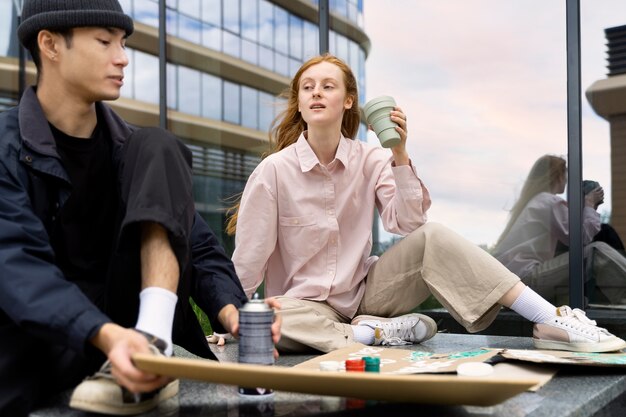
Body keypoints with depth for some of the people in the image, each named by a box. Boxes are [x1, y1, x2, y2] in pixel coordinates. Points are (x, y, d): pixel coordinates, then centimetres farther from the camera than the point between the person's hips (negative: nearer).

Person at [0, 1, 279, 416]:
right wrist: (104, 335, -39)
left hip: (138, 317, 4)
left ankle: (153, 344, -28)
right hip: (48, 337, -4)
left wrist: (229, 309, -19)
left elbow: (200, 246, 3)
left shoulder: (131, 147, 9)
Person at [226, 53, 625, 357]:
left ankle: (555, 323, -24)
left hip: (364, 293, 2)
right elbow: (248, 260, -10)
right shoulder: (273, 170, -13)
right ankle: (377, 333, -18)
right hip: (306, 305, -2)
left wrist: (399, 156, -23)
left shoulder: (369, 159, -4)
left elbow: (409, 223, -15)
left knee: (433, 238, -23)